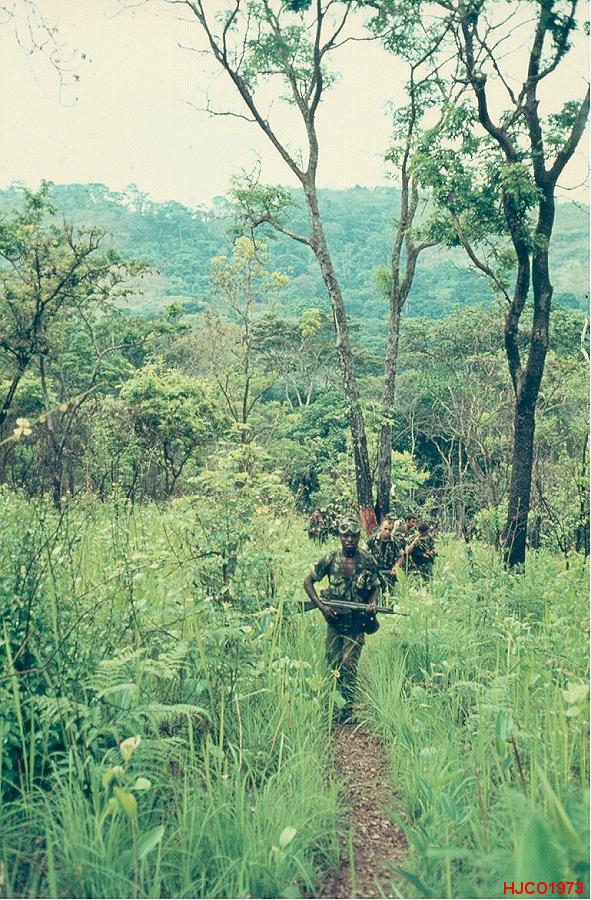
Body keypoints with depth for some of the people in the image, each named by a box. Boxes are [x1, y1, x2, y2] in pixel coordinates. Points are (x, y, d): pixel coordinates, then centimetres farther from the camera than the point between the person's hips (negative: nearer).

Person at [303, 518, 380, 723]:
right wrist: (321, 606, -7)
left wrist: (372, 604, -14)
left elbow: (375, 588, 7)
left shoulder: (367, 561, -5)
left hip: (356, 622, -1)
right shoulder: (330, 559, -6)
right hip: (334, 619, 2)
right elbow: (308, 581, 2)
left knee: (349, 665, -6)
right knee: (333, 664, 10)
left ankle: (348, 707, 8)